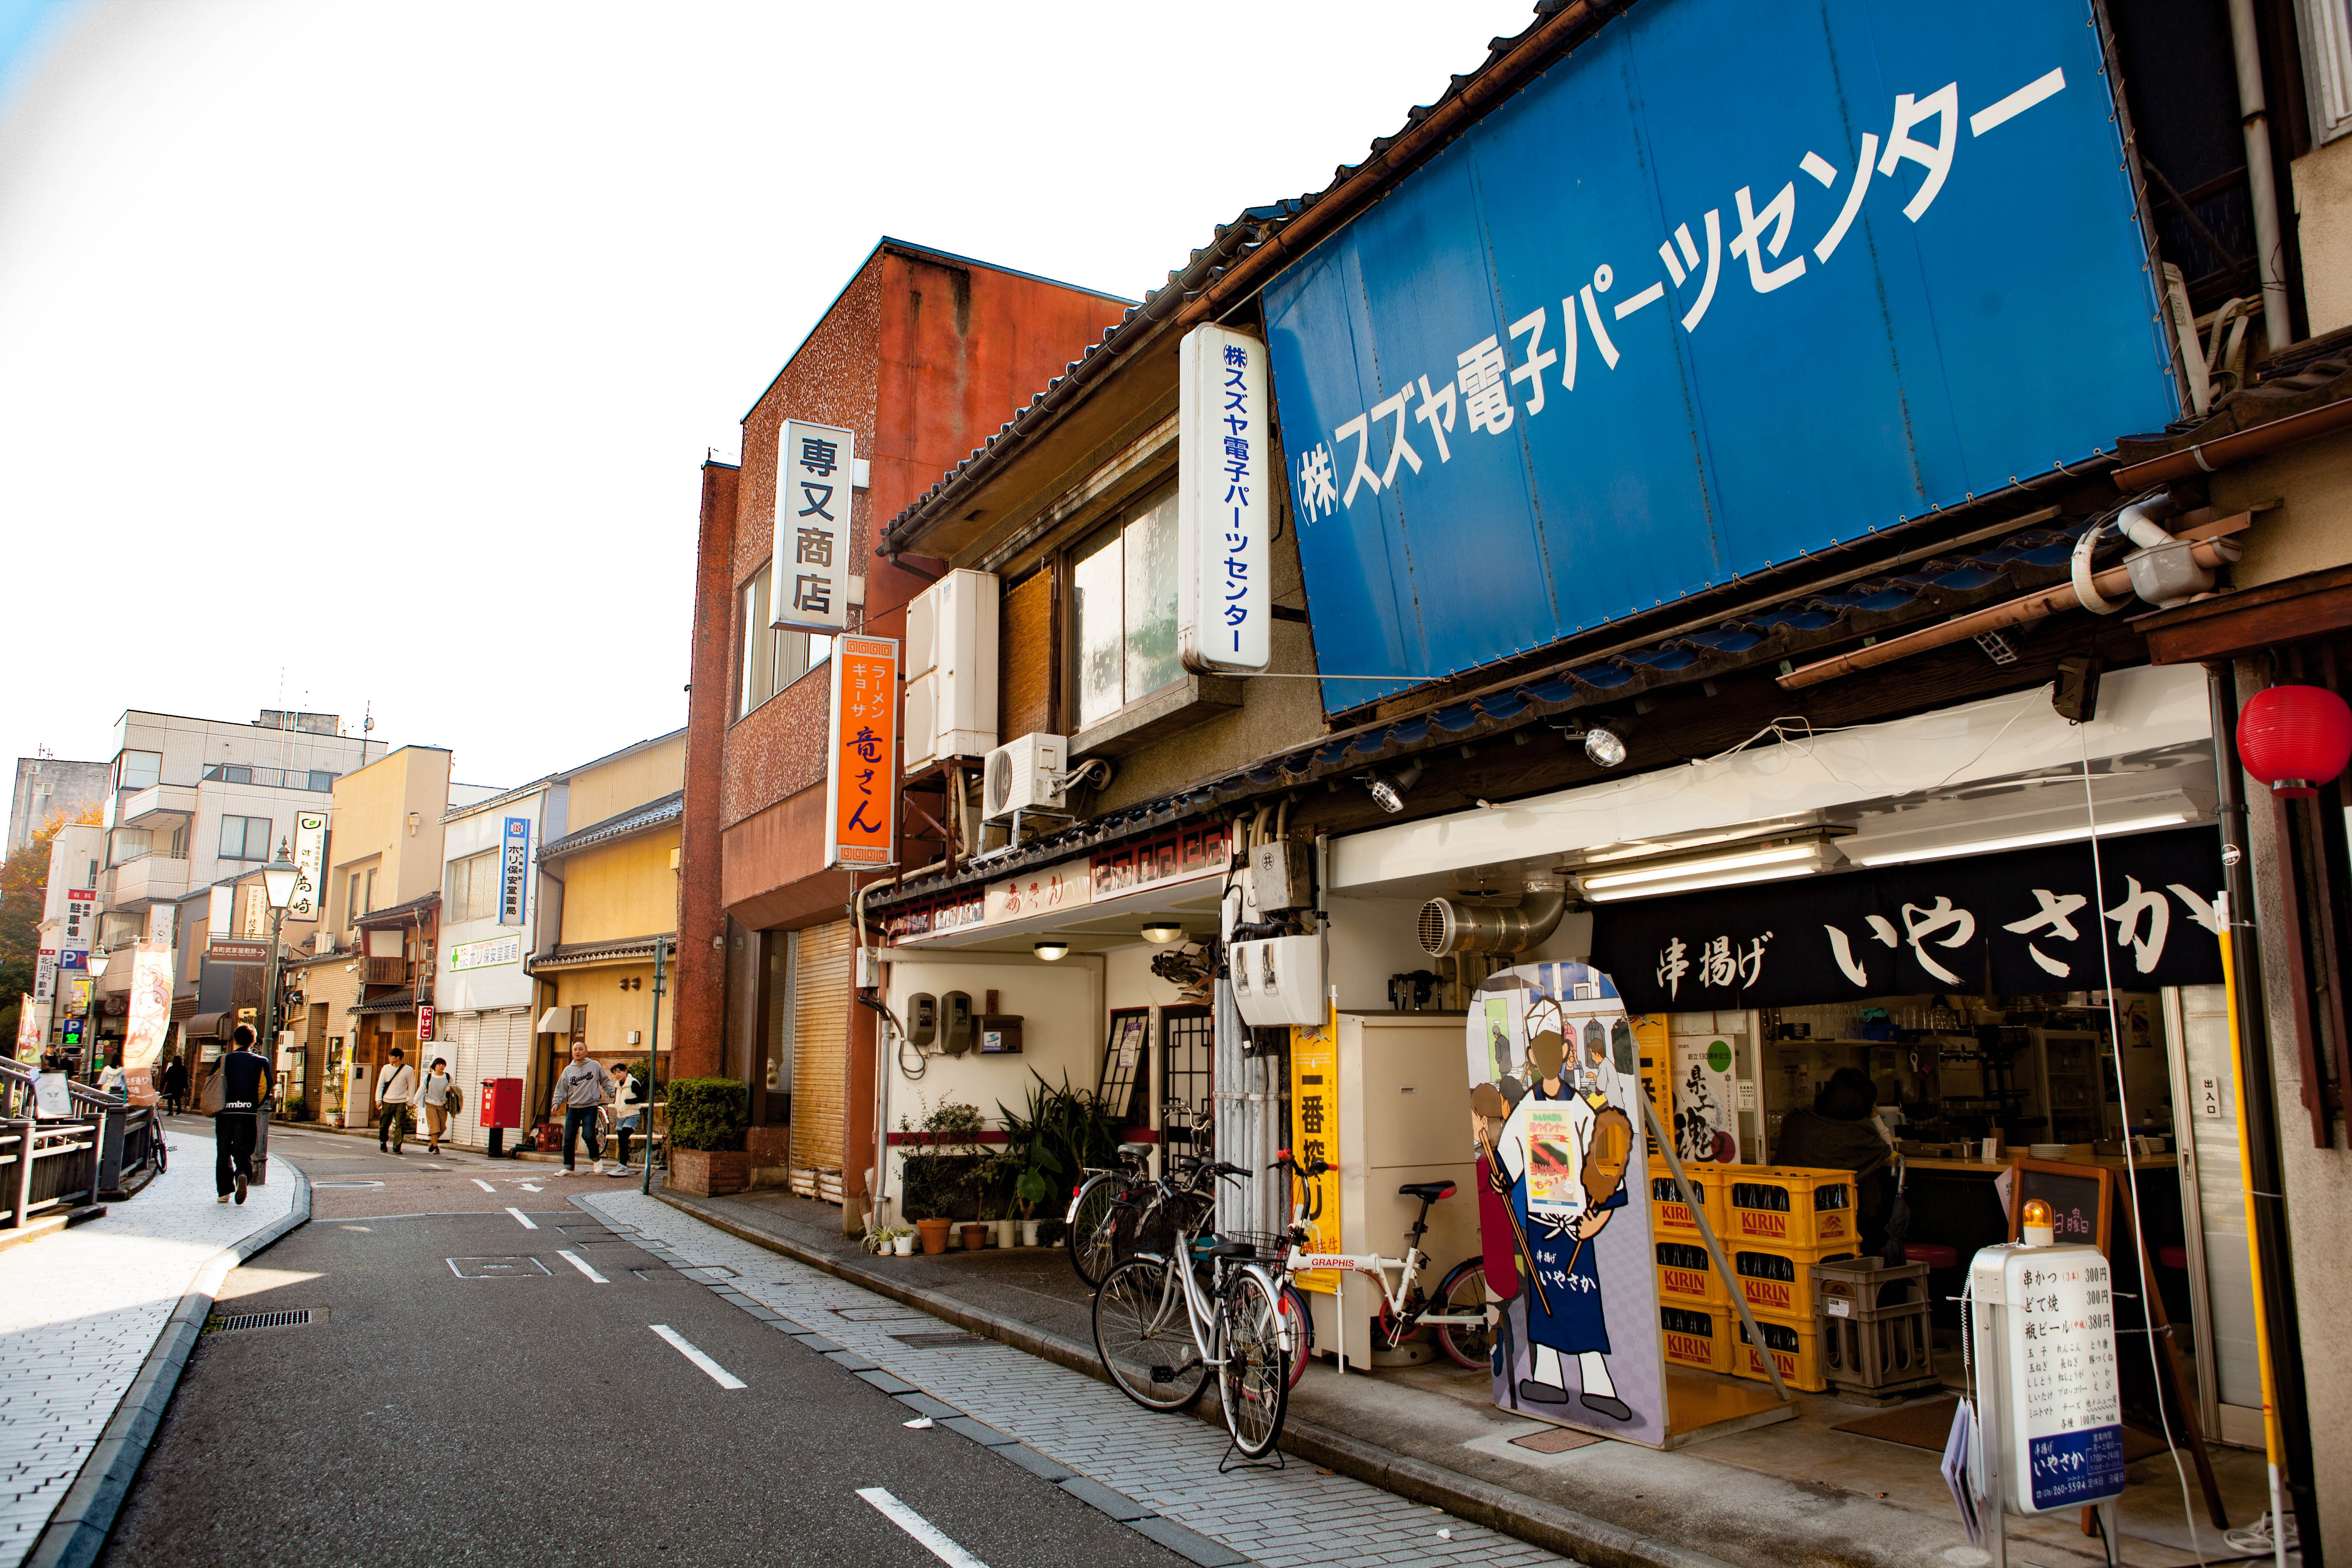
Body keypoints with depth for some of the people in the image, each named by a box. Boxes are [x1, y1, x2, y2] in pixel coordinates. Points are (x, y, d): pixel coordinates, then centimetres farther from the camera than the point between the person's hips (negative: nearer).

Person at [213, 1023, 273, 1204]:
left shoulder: (224, 1060, 4)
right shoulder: (261, 1062, 2)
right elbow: (265, 1089, -3)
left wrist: (216, 1107, 18)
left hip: (225, 1113, 0)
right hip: (248, 1114, 0)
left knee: (223, 1153, 11)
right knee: (243, 1152, 5)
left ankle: (224, 1191, 8)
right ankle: (243, 1174, -24)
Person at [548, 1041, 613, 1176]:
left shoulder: (595, 1066, 5)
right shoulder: (568, 1070, 12)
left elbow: (605, 1081, 16)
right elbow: (561, 1089, 12)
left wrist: (611, 1093, 3)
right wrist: (557, 1103, -2)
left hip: (590, 1107, -3)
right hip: (573, 1108, 4)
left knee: (589, 1135, -18)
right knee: (568, 1140, 0)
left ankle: (597, 1159, 6)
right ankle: (568, 1167, 12)